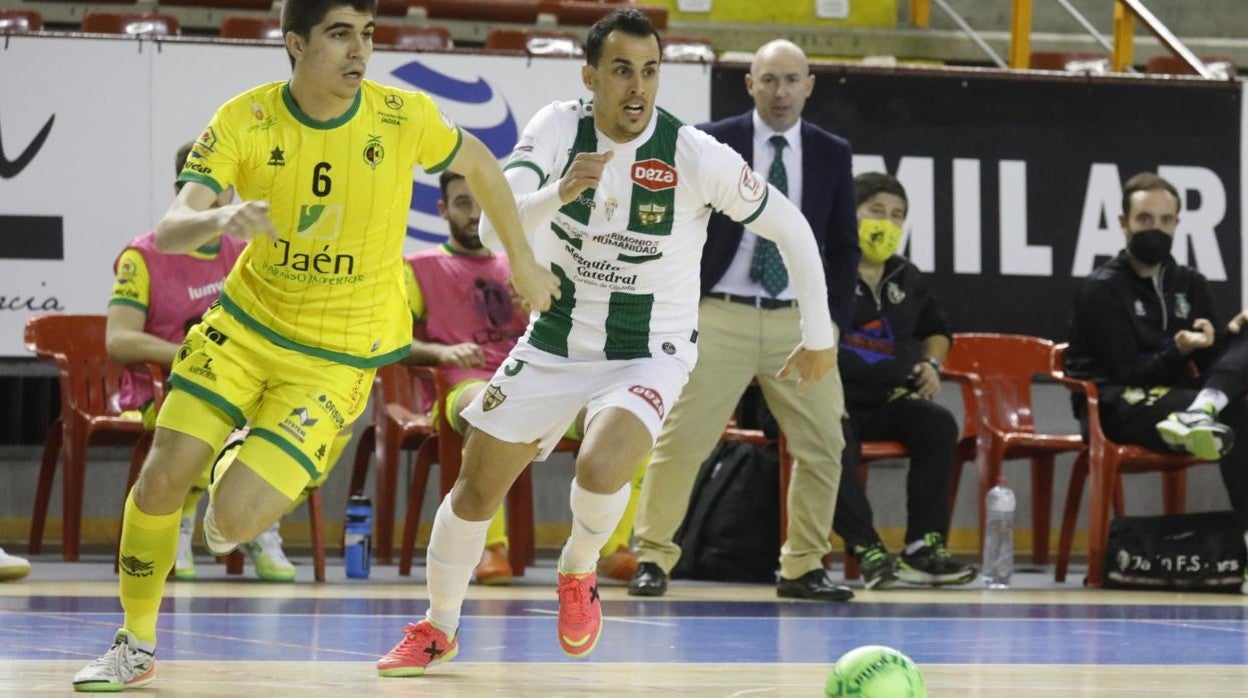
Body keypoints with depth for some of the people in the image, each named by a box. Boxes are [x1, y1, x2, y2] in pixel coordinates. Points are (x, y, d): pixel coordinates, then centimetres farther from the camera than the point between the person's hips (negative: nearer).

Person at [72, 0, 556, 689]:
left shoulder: (405, 116, -15)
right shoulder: (242, 123, -15)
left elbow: (477, 163, 7)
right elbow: (170, 230, -25)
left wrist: (522, 260, 15)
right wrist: (219, 219, -48)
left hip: (337, 357, -2)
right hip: (245, 324, 2)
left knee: (235, 519, -16)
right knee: (161, 480, -5)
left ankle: (242, 488, 24)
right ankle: (135, 646, 19)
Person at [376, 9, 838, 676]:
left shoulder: (694, 155, -19)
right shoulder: (558, 128, -13)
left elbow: (790, 228, -8)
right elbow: (494, 228, -24)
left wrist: (819, 336, -2)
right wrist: (558, 193, -44)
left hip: (648, 356, -3)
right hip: (554, 342, 3)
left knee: (599, 469, -31)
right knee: (474, 491, 7)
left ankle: (578, 573, 3)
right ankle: (436, 628, 32)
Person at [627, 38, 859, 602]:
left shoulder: (832, 154, 7)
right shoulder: (709, 144, 0)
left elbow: (844, 246, 10)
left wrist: (833, 318, 2)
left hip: (799, 322, 3)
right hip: (719, 317, -3)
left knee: (822, 446, 1)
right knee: (679, 441, -6)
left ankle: (803, 569, 11)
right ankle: (653, 560, 3)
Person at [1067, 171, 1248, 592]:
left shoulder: (1189, 284, 17)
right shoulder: (1102, 289, -2)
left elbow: (1209, 363, 8)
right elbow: (1128, 374, -10)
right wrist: (1178, 352, -26)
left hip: (1178, 396, 6)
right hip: (1119, 409, -6)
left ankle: (1202, 411, -47)